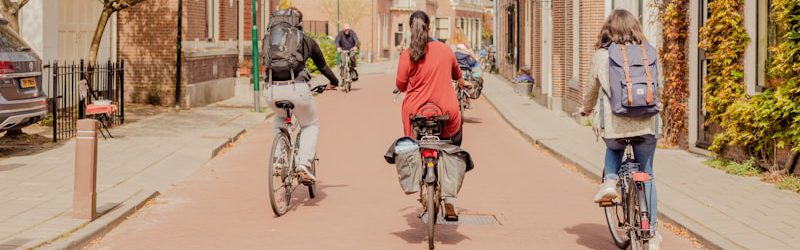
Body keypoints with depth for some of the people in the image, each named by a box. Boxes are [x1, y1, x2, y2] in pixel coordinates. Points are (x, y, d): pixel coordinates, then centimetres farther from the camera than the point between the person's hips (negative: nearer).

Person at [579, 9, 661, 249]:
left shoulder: (600, 56, 3)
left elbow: (591, 88, 15)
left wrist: (586, 109, 36)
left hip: (613, 124, -1)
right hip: (646, 123, 1)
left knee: (614, 149, 34)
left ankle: (610, 181, 7)